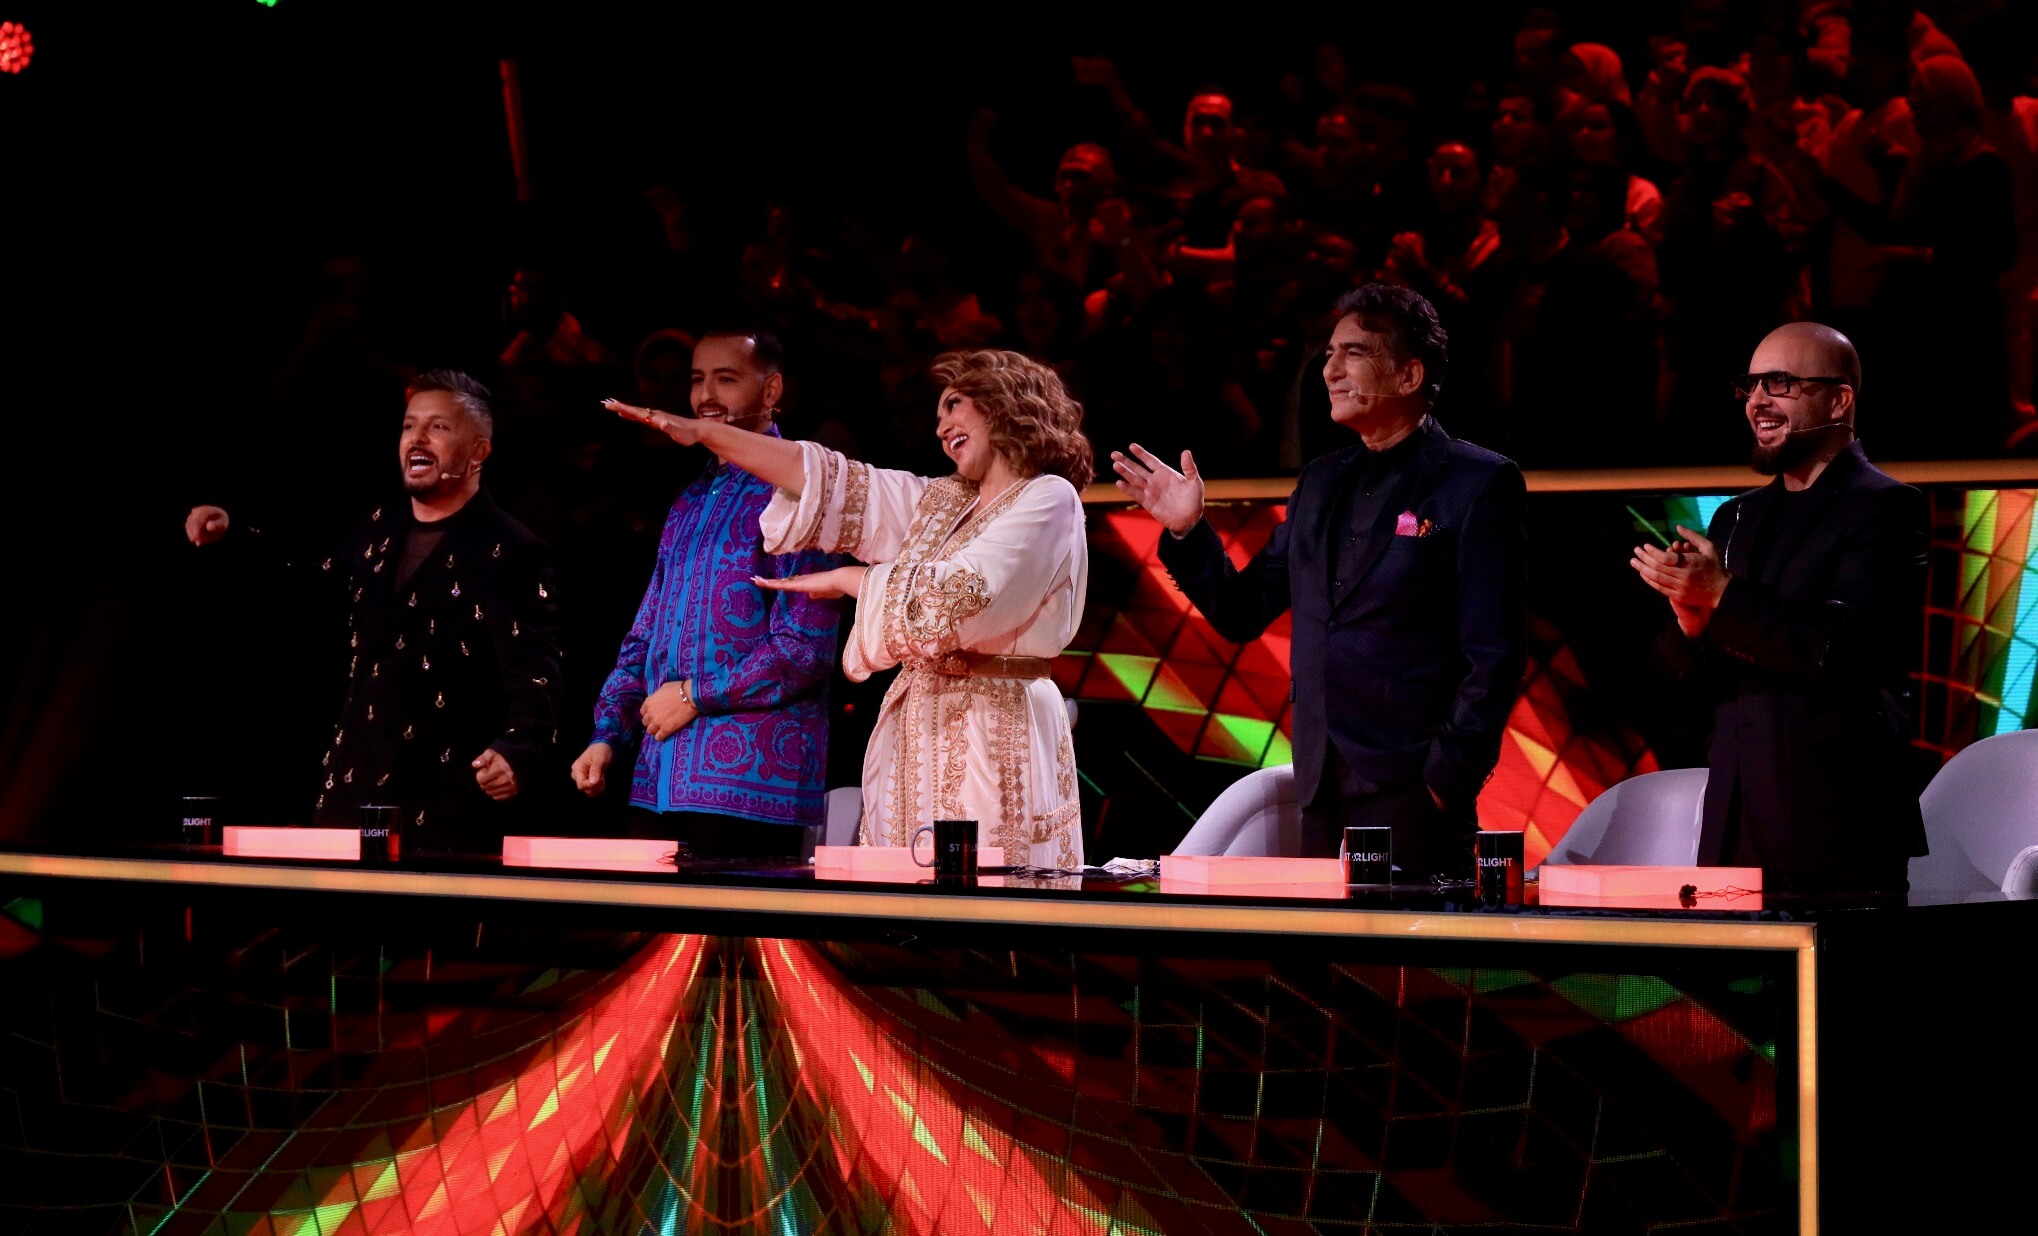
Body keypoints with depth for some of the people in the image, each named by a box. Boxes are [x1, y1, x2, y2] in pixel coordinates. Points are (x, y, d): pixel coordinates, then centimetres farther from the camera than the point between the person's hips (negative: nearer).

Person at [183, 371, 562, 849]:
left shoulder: (510, 554, -9)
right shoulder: (382, 528, 15)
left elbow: (533, 676, -18)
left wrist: (518, 752, -36)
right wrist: (231, 534, 24)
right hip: (351, 790, 7)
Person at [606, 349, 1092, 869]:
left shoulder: (1048, 500, -4)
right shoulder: (941, 503, 20)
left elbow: (956, 598, -16)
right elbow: (832, 482, 17)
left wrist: (846, 579, -5)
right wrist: (704, 433, 12)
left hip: (995, 741, -7)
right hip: (914, 740, 7)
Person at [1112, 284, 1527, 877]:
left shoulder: (1478, 482, -4)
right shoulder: (1322, 482, 16)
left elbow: (1495, 655, -9)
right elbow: (1243, 614, 17)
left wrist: (1446, 780, -14)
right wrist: (1187, 531, 3)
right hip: (1323, 796, 6)